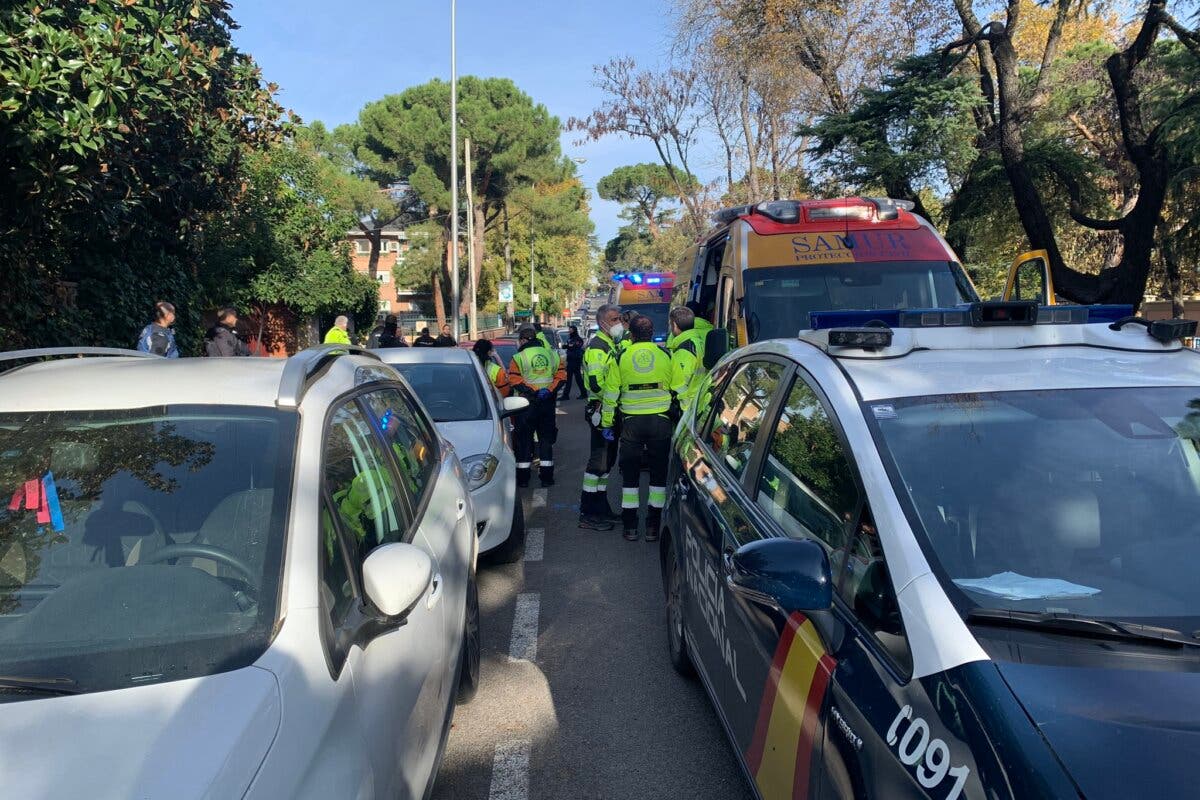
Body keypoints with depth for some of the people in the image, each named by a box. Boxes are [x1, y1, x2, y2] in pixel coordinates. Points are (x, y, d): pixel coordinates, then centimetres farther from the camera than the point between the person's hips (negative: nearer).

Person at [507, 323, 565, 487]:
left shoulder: (519, 357, -8)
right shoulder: (551, 354, 5)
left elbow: (514, 380, -16)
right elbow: (561, 375, 1)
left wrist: (532, 391, -15)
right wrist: (549, 390, -8)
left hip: (527, 403, -4)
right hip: (548, 403, 4)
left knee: (524, 439, 6)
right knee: (546, 438, 12)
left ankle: (523, 477, 9)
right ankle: (546, 476, 14)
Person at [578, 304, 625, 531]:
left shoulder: (611, 345, 19)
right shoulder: (597, 347, -14)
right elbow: (596, 382, -26)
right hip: (601, 411, -10)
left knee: (607, 460, 16)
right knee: (599, 461, -8)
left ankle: (601, 508, 27)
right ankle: (588, 515, -2)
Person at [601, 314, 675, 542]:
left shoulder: (622, 357, -1)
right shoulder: (665, 356, -2)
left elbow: (611, 394, 1)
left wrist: (606, 423, 10)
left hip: (631, 422, 0)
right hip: (660, 421, 0)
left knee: (630, 474, 11)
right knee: (658, 473, 10)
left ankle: (630, 526, 14)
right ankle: (653, 526, 13)